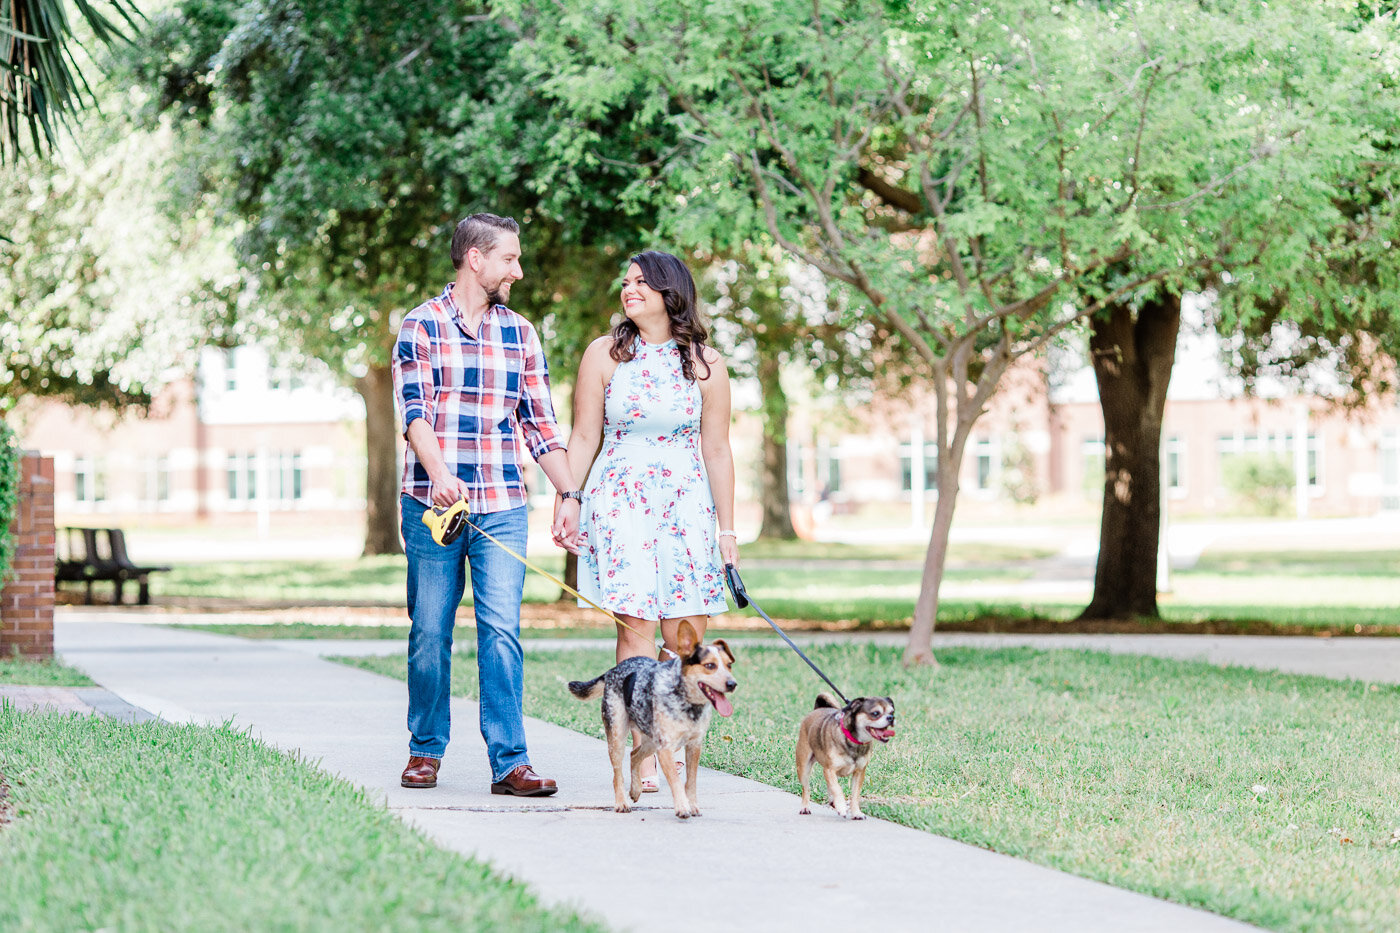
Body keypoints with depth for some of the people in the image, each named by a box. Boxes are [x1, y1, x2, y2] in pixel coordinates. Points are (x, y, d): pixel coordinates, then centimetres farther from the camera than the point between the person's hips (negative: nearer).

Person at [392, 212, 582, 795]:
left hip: (502, 507, 2)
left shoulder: (519, 333, 14)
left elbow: (541, 420, 16)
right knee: (430, 631, 3)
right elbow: (414, 408, -10)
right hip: (431, 503, -2)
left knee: (501, 630, -7)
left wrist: (569, 494, 7)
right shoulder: (421, 325, 2)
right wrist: (438, 475, -27)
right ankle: (426, 750, 18)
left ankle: (509, 762, -9)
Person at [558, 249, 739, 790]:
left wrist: (727, 528, 7)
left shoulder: (705, 364, 6)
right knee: (636, 624, -11)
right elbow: (583, 438, 7)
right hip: (620, 499, -1)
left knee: (687, 635, -3)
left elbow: (717, 450, 8)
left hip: (687, 504, 2)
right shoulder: (605, 355, 4)